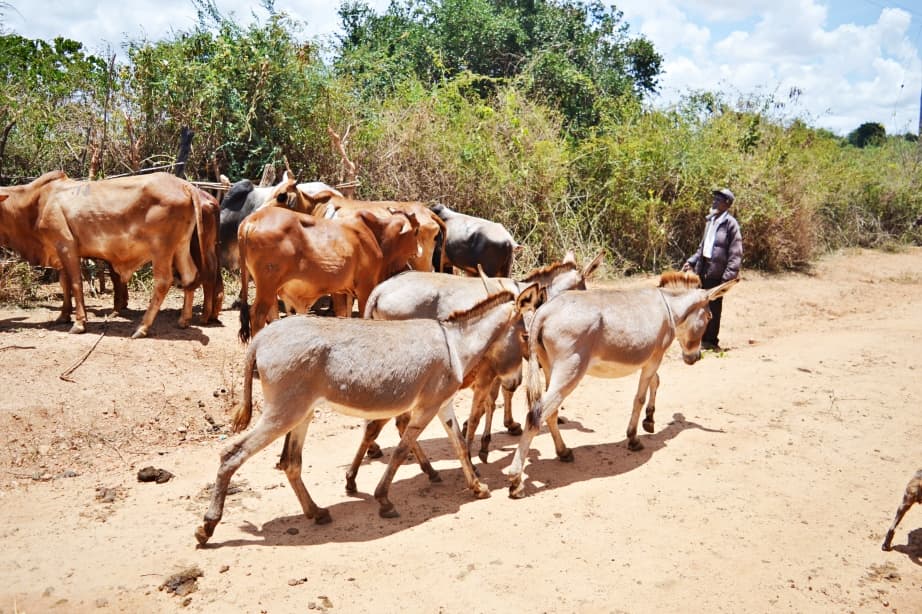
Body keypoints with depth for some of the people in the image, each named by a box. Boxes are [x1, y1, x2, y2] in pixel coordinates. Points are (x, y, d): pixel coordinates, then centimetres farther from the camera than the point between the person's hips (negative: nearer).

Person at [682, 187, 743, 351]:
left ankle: (710, 341, 16)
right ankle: (700, 338, 25)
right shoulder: (711, 220, 13)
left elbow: (736, 253, -12)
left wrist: (729, 275, -18)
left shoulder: (730, 223, -8)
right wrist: (692, 262, 10)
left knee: (713, 307, 4)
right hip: (703, 270, 7)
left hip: (717, 272, -7)